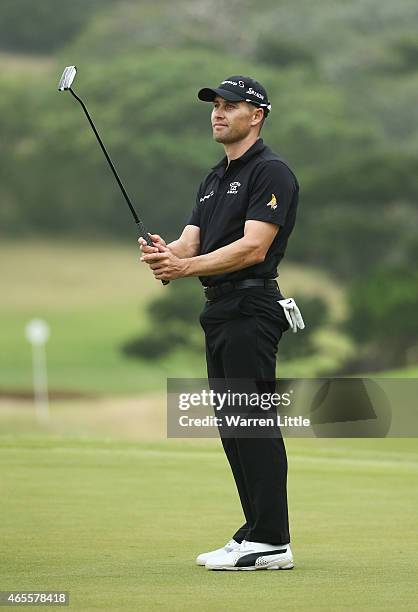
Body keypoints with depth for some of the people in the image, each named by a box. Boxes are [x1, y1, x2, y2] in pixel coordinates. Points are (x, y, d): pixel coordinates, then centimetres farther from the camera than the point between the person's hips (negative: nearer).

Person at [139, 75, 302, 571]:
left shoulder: (270, 172, -9)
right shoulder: (215, 178, 20)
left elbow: (253, 248, -19)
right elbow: (191, 241, 12)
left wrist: (187, 267, -26)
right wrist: (165, 254, -12)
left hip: (251, 310, -10)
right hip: (219, 309, 10)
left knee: (255, 423, -10)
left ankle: (271, 543, -9)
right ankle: (255, 532, 15)